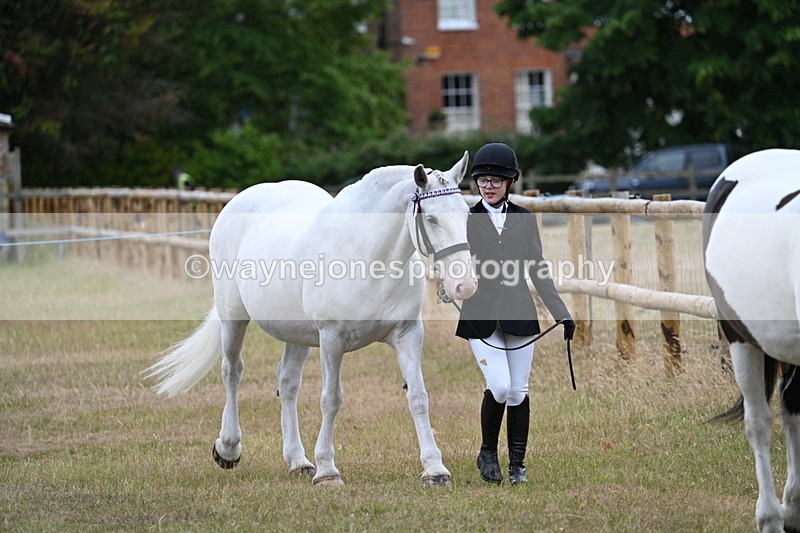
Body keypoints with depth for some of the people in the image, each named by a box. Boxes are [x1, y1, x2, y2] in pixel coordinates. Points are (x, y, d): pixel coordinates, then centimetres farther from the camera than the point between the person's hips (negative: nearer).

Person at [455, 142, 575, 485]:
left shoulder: (525, 220, 9)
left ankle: (517, 465, 12)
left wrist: (562, 314, 8)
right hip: (481, 315, -2)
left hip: (518, 313, 2)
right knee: (499, 387, -14)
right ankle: (487, 453, 7)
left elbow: (538, 271, 11)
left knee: (518, 392, 2)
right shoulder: (466, 220, 3)